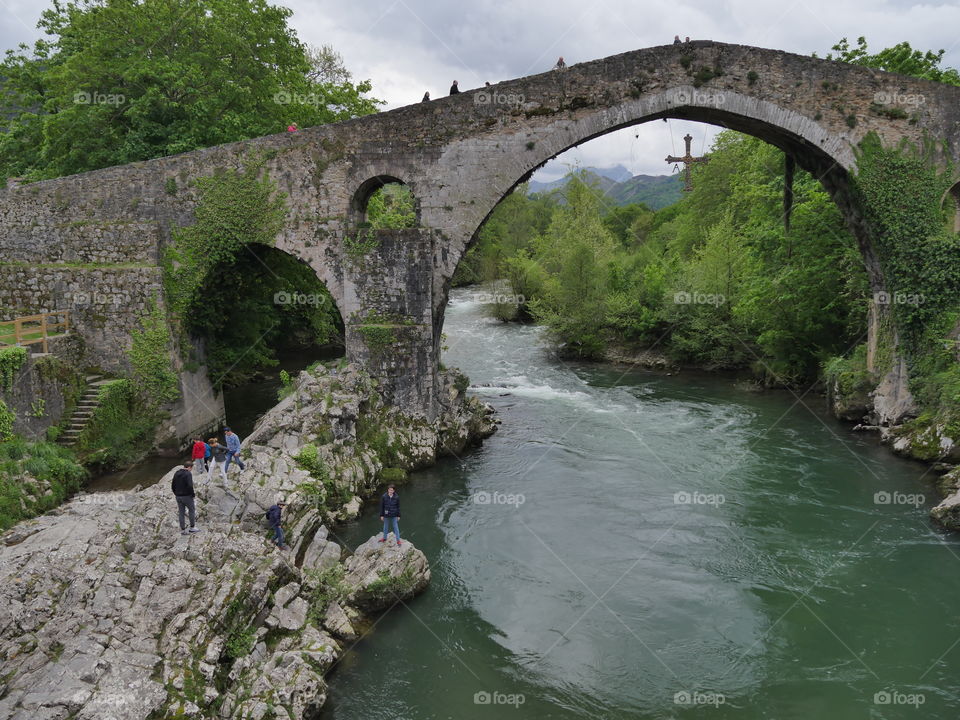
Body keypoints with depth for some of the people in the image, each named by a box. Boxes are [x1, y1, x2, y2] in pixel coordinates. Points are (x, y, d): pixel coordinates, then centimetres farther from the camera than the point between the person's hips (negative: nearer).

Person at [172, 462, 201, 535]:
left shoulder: (176, 473, 6)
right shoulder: (188, 474, -16)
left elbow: (172, 486, 9)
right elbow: (190, 486, -25)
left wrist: (176, 494, 18)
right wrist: (192, 494, -11)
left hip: (178, 496, 6)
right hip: (187, 496, -6)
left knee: (181, 513, 11)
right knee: (192, 510, 12)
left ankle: (183, 530, 16)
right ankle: (192, 527, 18)